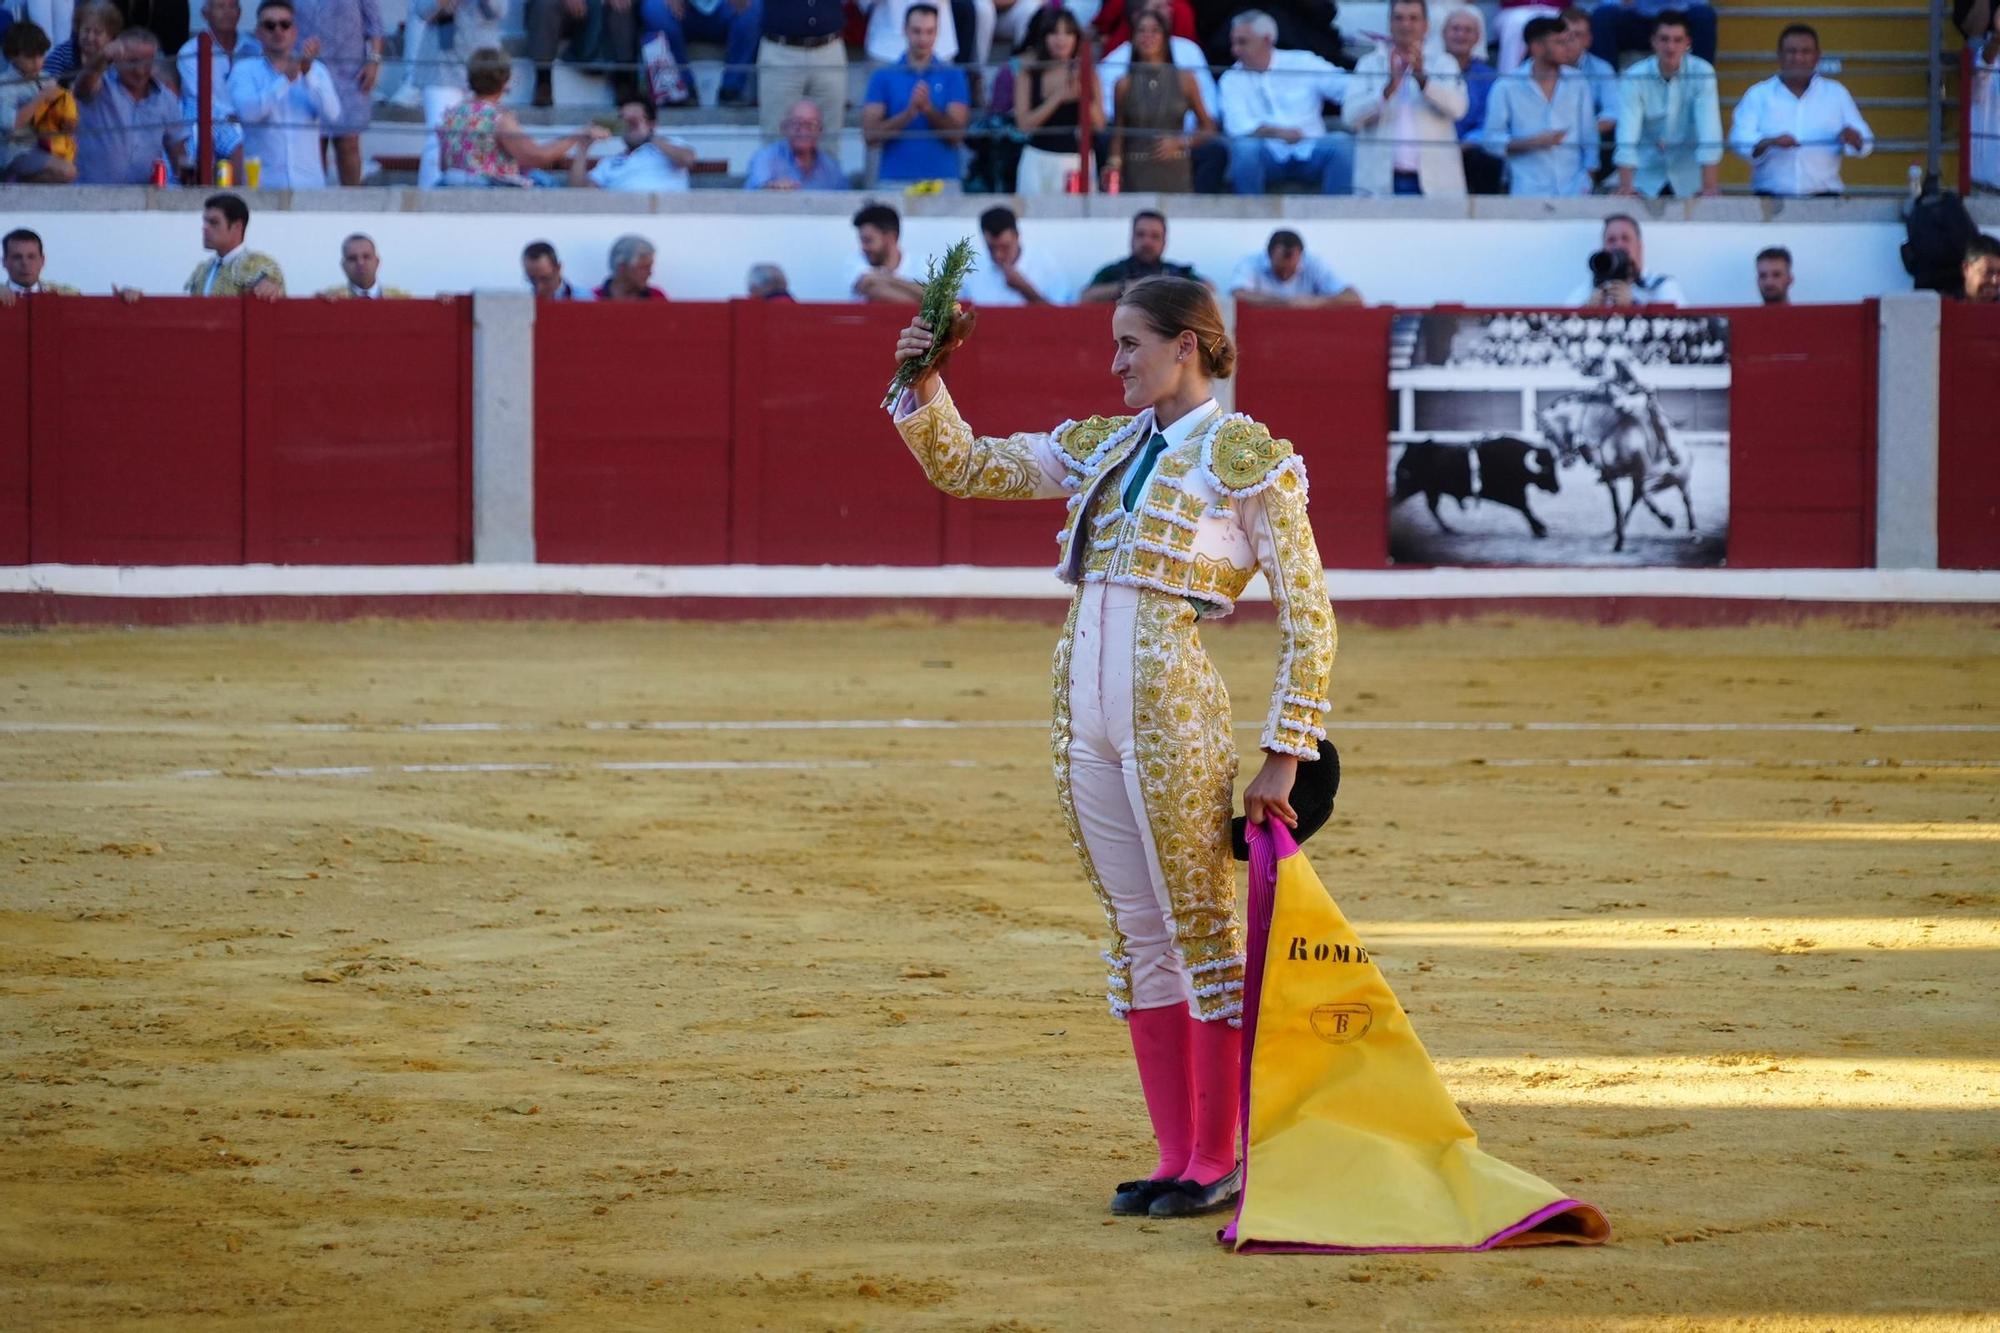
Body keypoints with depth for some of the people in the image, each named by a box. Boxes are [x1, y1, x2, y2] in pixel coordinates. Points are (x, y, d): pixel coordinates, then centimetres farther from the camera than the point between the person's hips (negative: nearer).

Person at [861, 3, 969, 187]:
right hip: (894, 180, 0)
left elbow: (956, 134, -1)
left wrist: (929, 110, -17)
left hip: (942, 179, 0)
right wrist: (909, 113, -16)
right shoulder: (883, 77, 7)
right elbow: (870, 135, -2)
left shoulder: (953, 77, 7)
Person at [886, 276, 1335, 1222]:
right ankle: (1174, 1158, 14)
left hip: (1173, 709, -7)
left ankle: (1219, 1161, 4)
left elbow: (1307, 617, -4)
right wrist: (925, 384, 3)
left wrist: (1285, 754, -8)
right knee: (1138, 929, 9)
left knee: (1200, 924, -2)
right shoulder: (1101, 446, 17)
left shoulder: (1249, 457, -2)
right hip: (1082, 712, 7)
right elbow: (962, 465, 21)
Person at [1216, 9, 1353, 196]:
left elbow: (1351, 88, 3)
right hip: (1268, 155, -1)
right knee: (1245, 147, -32)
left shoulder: (1302, 63, 8)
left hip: (1309, 153, 1)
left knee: (1342, 144, -28)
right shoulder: (1232, 79, 6)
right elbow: (1237, 126, -9)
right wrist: (1276, 132, -26)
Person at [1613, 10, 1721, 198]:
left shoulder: (1702, 73, -14)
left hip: (1688, 180, 0)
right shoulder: (1634, 77, -13)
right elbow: (1627, 134, -22)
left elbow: (1709, 131, -20)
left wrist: (1709, 186, -28)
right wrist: (1625, 186, -33)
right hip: (1646, 178, 0)